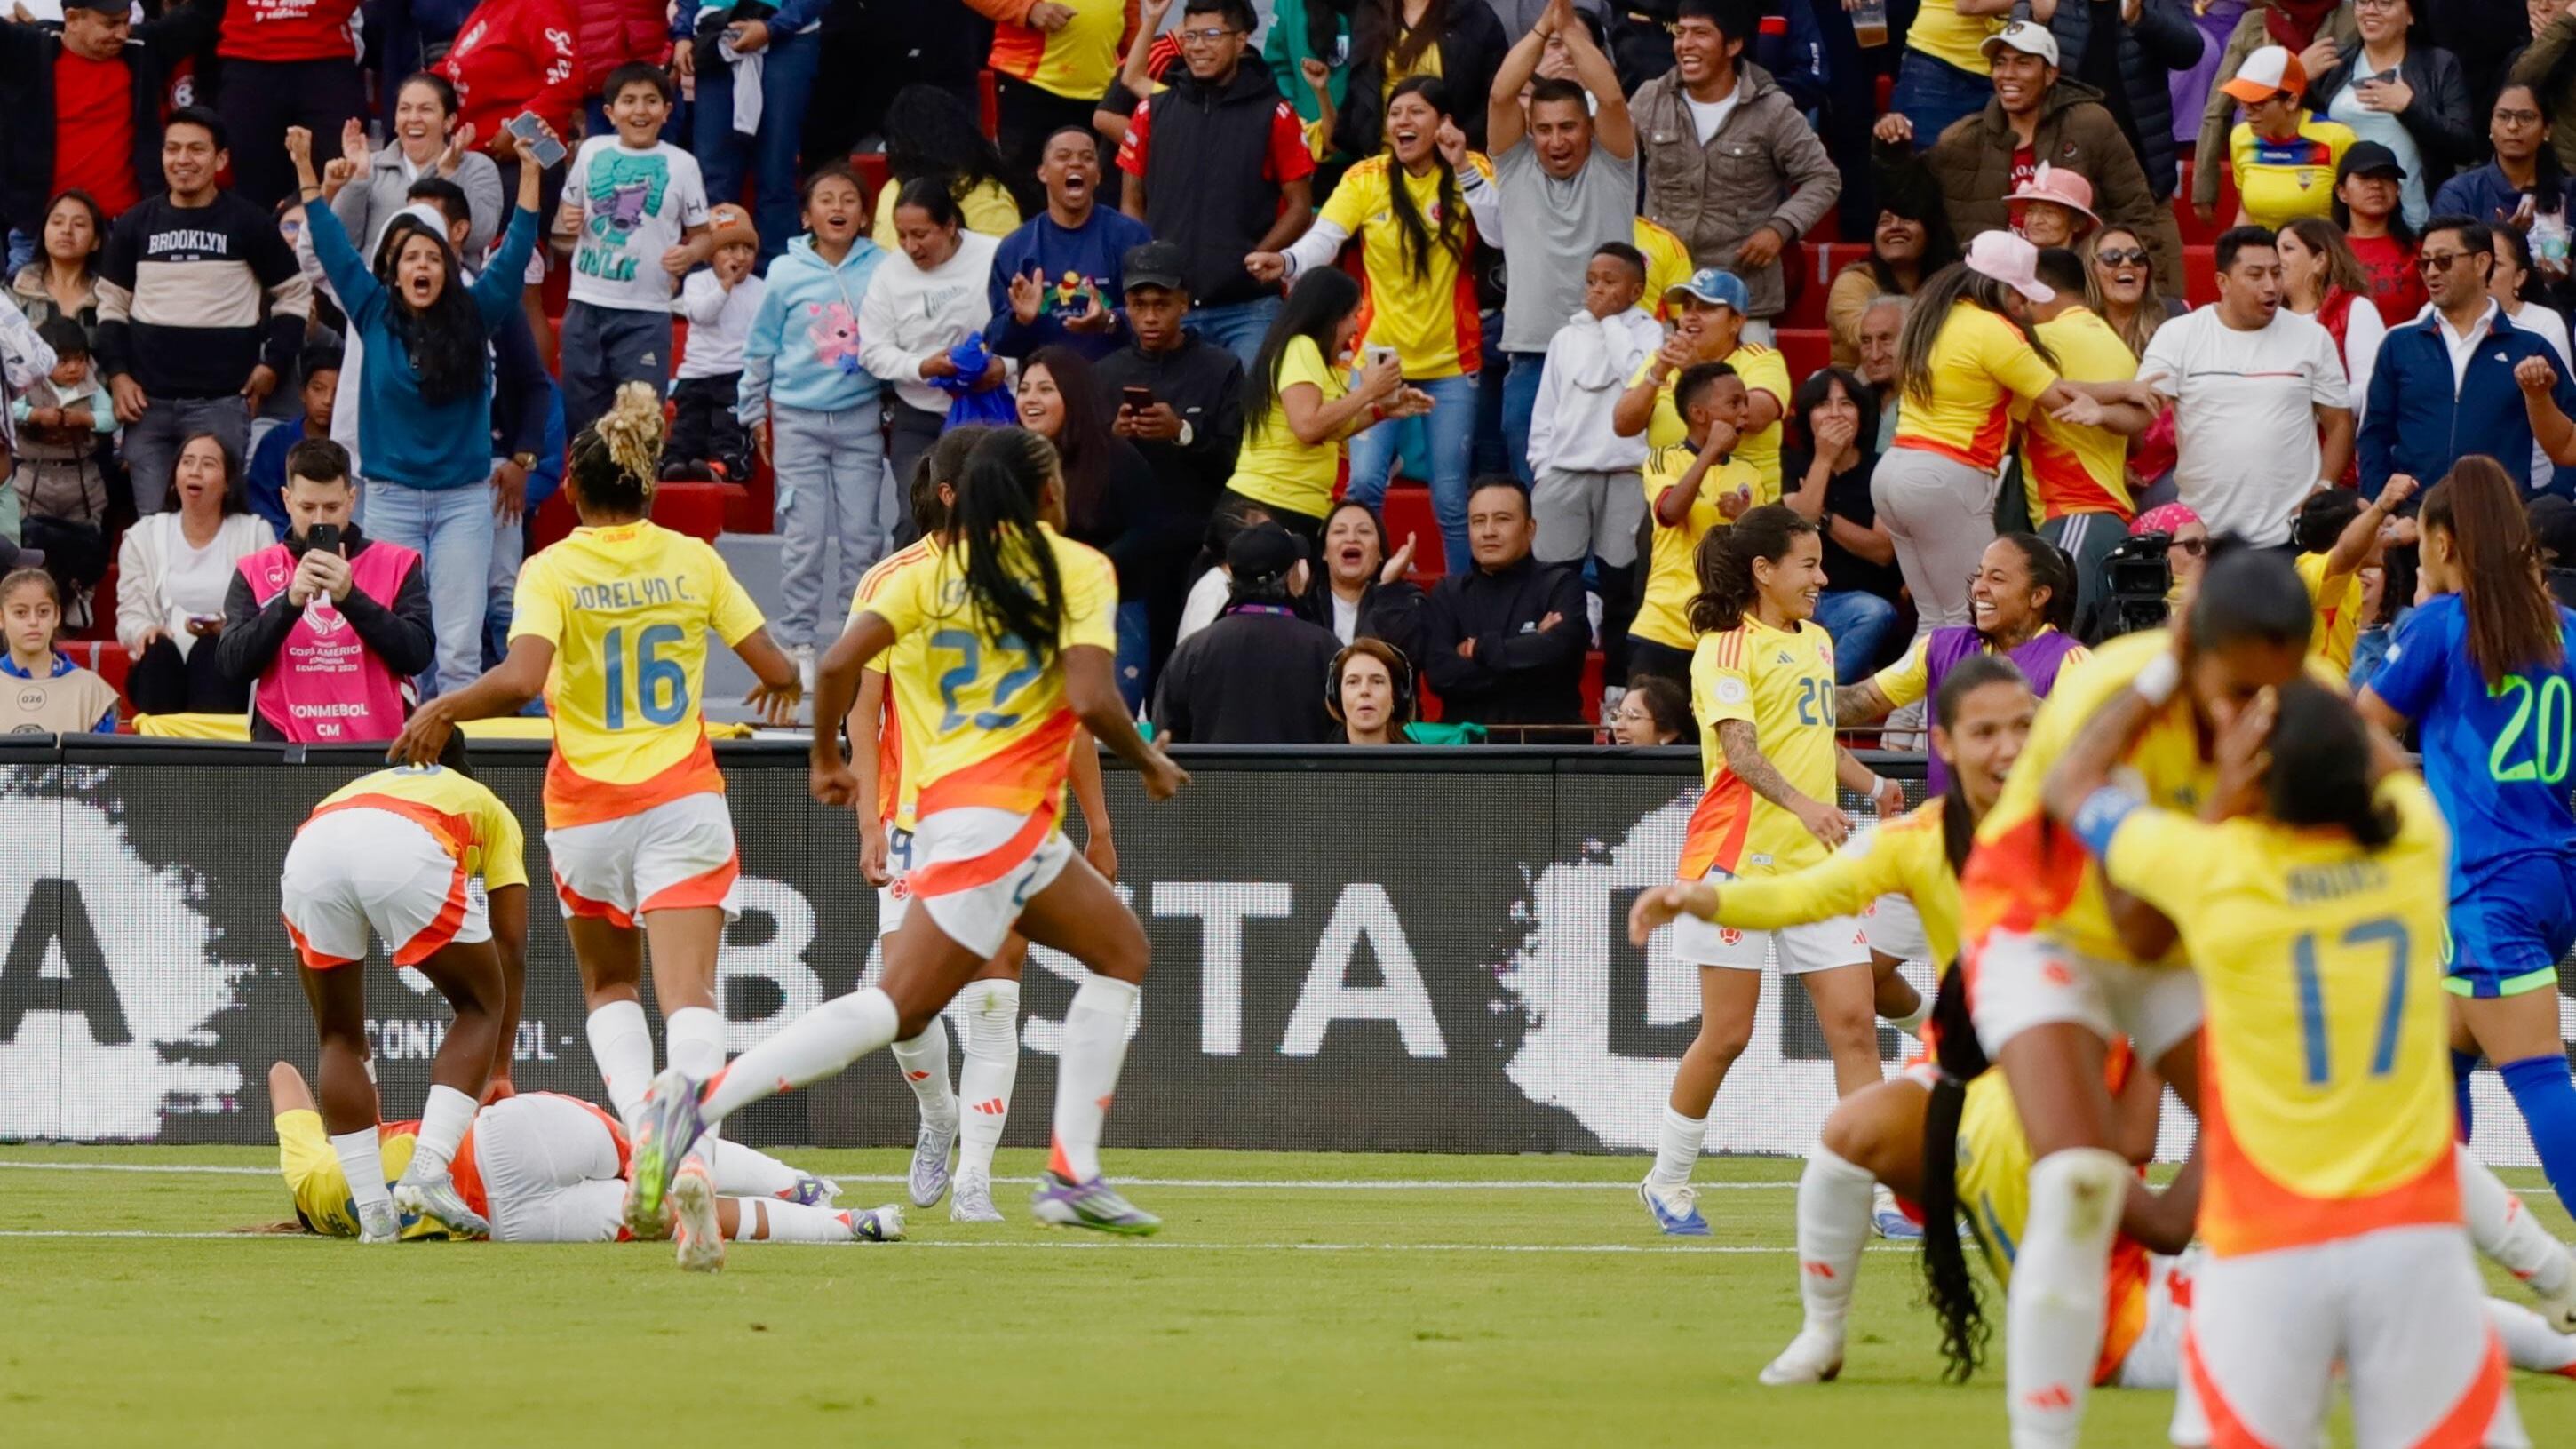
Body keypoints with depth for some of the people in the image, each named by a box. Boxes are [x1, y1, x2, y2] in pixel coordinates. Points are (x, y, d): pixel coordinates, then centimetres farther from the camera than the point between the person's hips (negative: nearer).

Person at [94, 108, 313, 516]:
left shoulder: (249, 224, 1)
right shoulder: (137, 224, 9)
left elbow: (294, 295, 10)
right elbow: (112, 303, 15)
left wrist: (273, 364, 0)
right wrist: (117, 374, 3)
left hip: (221, 402, -3)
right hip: (148, 403, 3)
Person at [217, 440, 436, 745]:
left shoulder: (399, 563, 9)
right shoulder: (254, 571, 11)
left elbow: (419, 656, -2)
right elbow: (231, 666, 0)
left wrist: (350, 596, -14)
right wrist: (290, 601, -13)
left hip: (377, 747, 0)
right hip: (283, 751, 0)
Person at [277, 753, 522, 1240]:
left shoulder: (364, 786, 45)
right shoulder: (487, 805, 38)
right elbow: (511, 949, 30)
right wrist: (499, 1070, 34)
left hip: (310, 852, 3)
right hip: (408, 853, -3)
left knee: (339, 1035, 22)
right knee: (481, 1007, 19)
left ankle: (374, 1215, 14)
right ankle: (428, 1173, 1)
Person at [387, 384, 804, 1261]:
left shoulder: (552, 571, -7)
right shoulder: (692, 561, 1)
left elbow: (522, 680, -23)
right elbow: (776, 670, 5)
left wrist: (441, 711, -8)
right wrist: (780, 690, 28)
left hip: (588, 809, -1)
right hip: (682, 799, 1)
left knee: (610, 986, 21)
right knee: (688, 992, -9)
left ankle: (642, 1132, 0)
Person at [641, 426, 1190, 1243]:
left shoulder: (936, 571, 11)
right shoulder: (1078, 568, -2)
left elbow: (840, 663, 0)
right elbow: (1091, 700, -14)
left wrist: (826, 759, 16)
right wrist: (1150, 764, 5)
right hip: (998, 814, -7)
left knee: (1121, 949, 19)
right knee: (899, 1007, -10)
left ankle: (1073, 1176, 10)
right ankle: (701, 1105, -24)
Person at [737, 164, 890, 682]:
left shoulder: (882, 270, 0)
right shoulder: (786, 274, -1)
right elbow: (759, 348, 6)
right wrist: (756, 413, 7)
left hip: (861, 420, 1)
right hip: (798, 420, -1)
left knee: (863, 537, 3)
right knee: (805, 538, 0)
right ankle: (797, 640, 6)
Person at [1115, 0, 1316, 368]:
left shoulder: (1273, 115, 3)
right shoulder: (1153, 112, 11)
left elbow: (1299, 208, 5)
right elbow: (1132, 202, 16)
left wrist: (1253, 261, -8)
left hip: (1248, 308, -3)